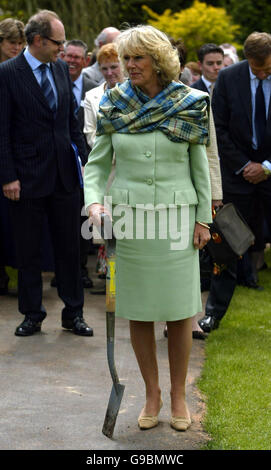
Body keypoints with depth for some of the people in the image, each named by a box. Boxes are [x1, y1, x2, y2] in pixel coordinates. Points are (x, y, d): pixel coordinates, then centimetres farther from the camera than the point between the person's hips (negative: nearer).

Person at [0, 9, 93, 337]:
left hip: (64, 174, 5)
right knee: (28, 250, 7)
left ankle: (73, 313, 20)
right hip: (27, 176, -4)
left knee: (69, 246, 10)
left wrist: (85, 158, 7)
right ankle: (32, 314, 19)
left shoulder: (61, 69, 7)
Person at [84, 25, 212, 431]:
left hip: (176, 219, -1)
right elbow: (97, 162, 5)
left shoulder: (189, 104, -1)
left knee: (179, 312, 2)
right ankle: (152, 395, 20)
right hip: (128, 219, 1)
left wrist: (203, 218, 1)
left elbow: (199, 166, 4)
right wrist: (94, 201, -13)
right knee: (138, 313, 6)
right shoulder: (114, 105, 2)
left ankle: (178, 395, 18)